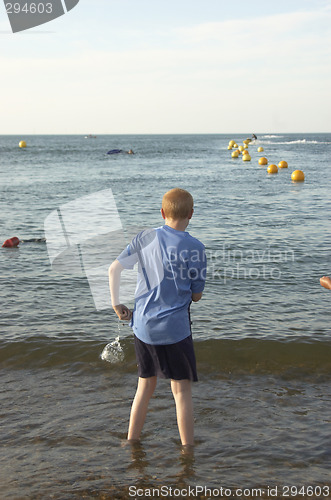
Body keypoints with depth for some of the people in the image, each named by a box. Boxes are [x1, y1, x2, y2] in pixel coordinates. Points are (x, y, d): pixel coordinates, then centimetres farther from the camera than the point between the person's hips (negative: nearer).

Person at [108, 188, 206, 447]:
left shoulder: (144, 238, 3)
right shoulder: (195, 248, -9)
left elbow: (114, 268, 3)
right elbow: (196, 295, -3)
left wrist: (116, 303, 9)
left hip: (142, 326, 5)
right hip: (174, 328, -5)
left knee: (146, 385, 19)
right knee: (182, 390, 5)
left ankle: (132, 443, 28)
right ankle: (188, 449, 9)